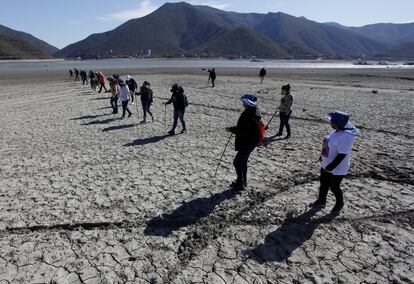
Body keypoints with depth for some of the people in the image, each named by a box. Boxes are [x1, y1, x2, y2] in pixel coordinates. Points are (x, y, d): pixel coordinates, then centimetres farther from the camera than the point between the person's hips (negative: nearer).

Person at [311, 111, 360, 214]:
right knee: (323, 183, 21)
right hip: (326, 165, 9)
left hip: (337, 168, -9)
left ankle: (339, 204, 35)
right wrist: (323, 157, 19)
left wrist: (330, 167, -24)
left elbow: (341, 155, -28)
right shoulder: (337, 131, 2)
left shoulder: (347, 136, -28)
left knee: (334, 187, 9)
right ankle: (321, 201, 41)